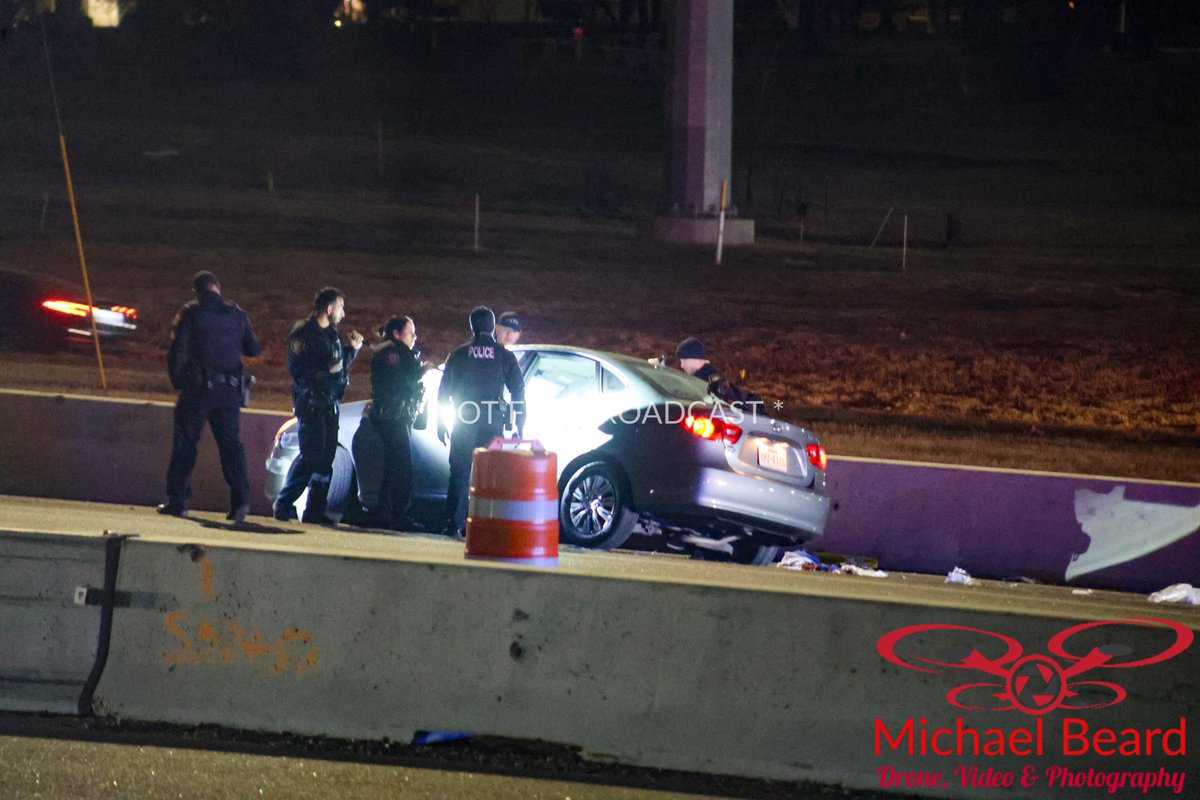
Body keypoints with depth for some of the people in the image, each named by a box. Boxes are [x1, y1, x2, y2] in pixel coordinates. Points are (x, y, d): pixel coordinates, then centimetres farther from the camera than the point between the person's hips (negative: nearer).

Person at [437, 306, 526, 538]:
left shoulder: (460, 354, 3)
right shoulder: (505, 356, 3)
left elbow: (444, 390, 4)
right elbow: (519, 392, 2)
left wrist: (441, 423, 10)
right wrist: (519, 428, 6)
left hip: (464, 423, 0)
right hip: (493, 424, 0)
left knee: (459, 475, 3)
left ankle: (454, 525, -3)